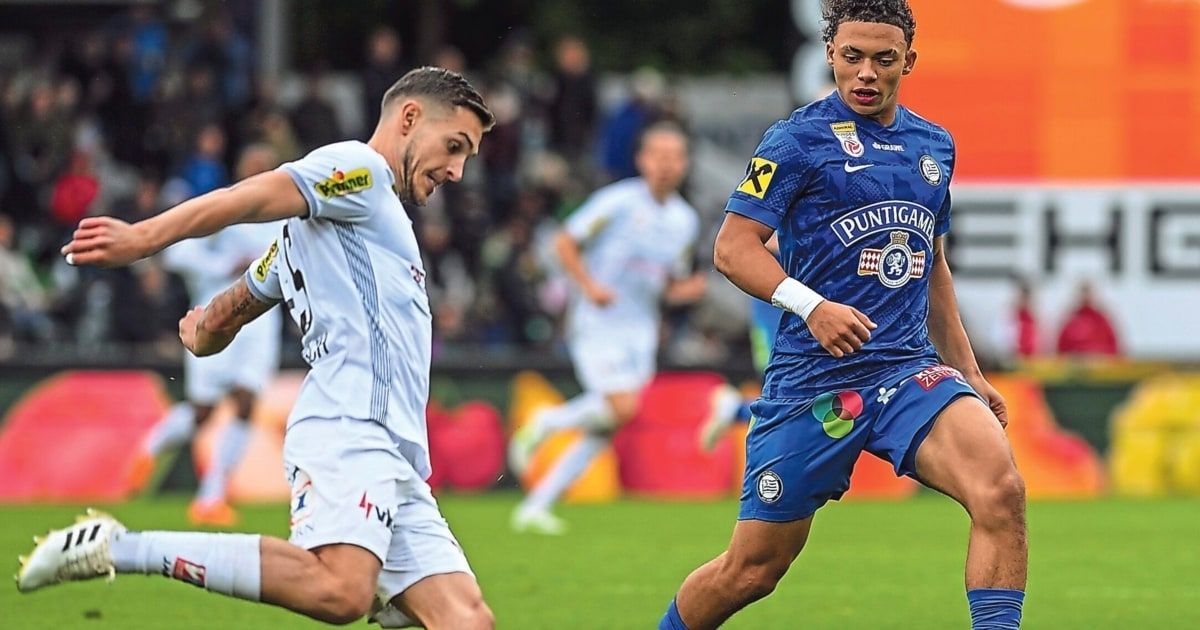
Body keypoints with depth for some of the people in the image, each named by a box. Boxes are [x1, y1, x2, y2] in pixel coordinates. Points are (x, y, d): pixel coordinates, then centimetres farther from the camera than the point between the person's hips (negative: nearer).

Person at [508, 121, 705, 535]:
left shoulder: (685, 220, 11)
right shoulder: (618, 201, -8)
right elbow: (565, 243, -4)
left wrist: (691, 289, -3)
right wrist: (590, 285, -17)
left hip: (640, 330, 6)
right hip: (597, 324, -6)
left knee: (604, 431, 1)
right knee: (621, 407, -22)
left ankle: (535, 507, 8)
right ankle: (544, 424, 4)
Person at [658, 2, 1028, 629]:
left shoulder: (934, 146, 15)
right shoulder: (798, 139, -3)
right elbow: (733, 246, -9)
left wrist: (968, 372, 24)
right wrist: (810, 304, -25)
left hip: (910, 368, 4)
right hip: (812, 380, -4)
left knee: (1000, 488, -25)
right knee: (752, 569, 2)